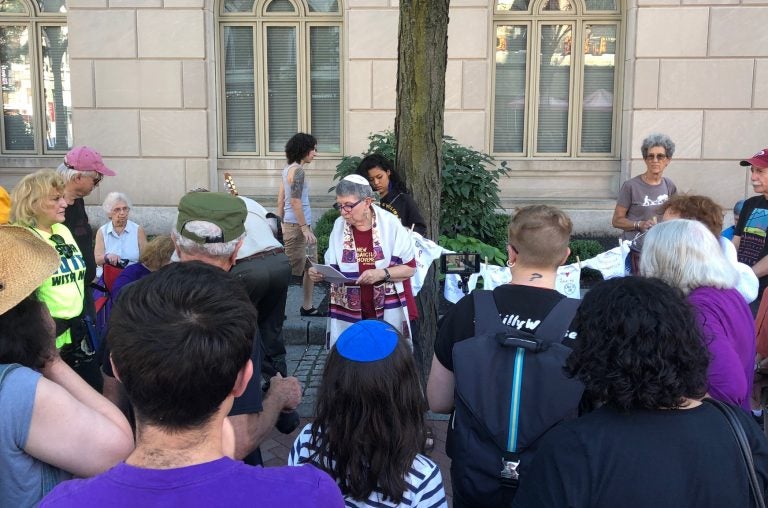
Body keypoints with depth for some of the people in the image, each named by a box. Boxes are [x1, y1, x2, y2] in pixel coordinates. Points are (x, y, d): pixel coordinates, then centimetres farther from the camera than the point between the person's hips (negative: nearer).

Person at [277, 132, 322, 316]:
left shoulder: (288, 169, 14)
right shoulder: (297, 171, -14)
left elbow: (281, 200, 15)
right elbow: (295, 202, -20)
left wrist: (280, 224, 19)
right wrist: (305, 228, -19)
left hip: (290, 224, 10)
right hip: (296, 225, -10)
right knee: (290, 268, -5)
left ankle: (307, 306, 19)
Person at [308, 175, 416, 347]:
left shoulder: (390, 224, -7)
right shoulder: (339, 226, 2)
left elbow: (410, 268, -3)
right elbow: (334, 270, 7)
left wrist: (382, 274, -17)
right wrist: (321, 274, -13)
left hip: (388, 311, -2)